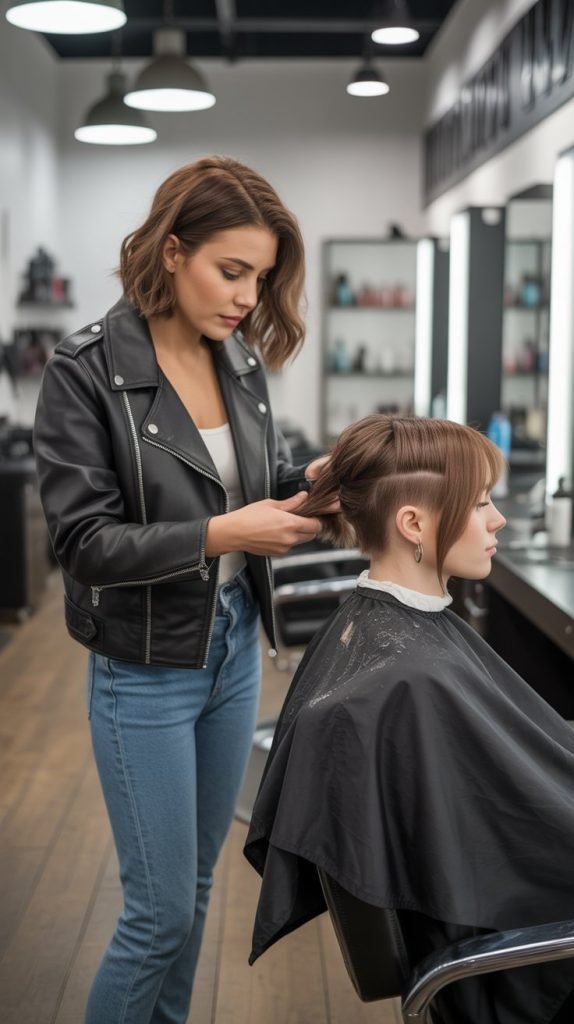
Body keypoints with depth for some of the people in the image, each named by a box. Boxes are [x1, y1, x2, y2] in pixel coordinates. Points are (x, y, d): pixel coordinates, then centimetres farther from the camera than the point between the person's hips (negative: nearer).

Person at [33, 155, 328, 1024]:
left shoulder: (241, 361, 1)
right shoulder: (86, 372, -15)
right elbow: (84, 542, -18)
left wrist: (313, 482, -9)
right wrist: (220, 535, -25)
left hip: (236, 650, 6)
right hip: (147, 668, -6)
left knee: (195, 888, 18)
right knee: (161, 910, 2)